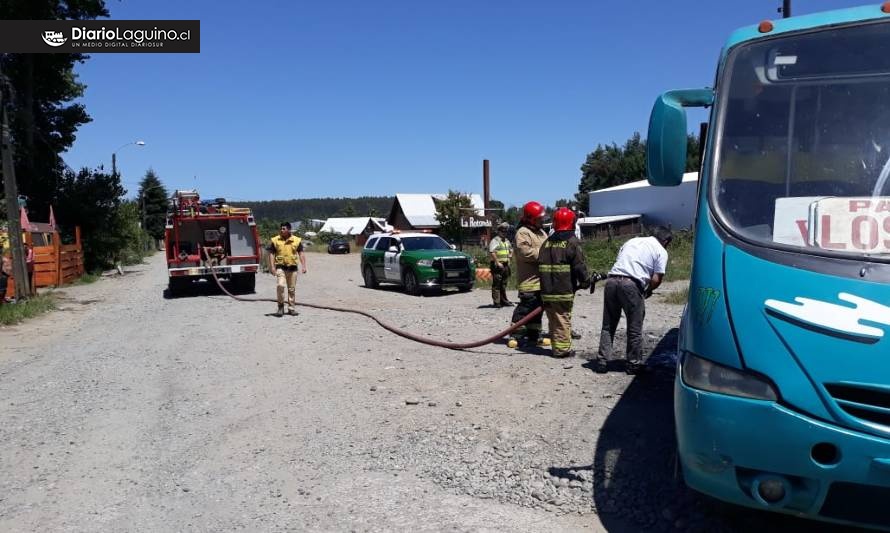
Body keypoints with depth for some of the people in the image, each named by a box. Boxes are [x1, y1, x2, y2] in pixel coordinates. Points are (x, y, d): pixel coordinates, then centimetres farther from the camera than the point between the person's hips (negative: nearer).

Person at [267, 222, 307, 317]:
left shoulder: (297, 240, 3)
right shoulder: (275, 240, 1)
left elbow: (301, 253, 5)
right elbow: (271, 254, 3)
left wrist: (304, 266, -4)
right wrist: (272, 267, -7)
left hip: (292, 267, 2)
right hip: (280, 267, -2)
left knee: (292, 289, 8)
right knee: (281, 285, -18)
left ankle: (292, 308, 19)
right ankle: (280, 306, -1)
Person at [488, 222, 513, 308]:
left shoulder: (507, 241, 17)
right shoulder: (495, 240, -10)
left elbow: (511, 249, 34)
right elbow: (492, 252, -20)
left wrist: (511, 254, 14)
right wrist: (497, 262, -21)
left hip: (506, 264, 8)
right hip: (497, 265, -8)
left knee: (504, 284, 14)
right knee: (496, 284, -8)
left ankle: (504, 300, 22)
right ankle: (496, 302, -7)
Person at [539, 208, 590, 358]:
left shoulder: (547, 242, 12)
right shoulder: (572, 242, -8)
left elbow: (540, 265, 15)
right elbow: (579, 266, -12)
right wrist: (585, 281, 4)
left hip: (547, 290, 6)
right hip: (564, 291, -6)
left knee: (553, 320, 13)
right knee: (563, 319, -1)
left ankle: (556, 346, 20)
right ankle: (562, 349, 1)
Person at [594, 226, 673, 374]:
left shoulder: (631, 241, 26)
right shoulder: (661, 251, 10)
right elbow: (656, 279, -1)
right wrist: (648, 291, 19)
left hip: (611, 280, 5)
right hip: (632, 285, -5)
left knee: (608, 325, 14)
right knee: (635, 328, 10)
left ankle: (602, 361, 14)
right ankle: (634, 364, 17)